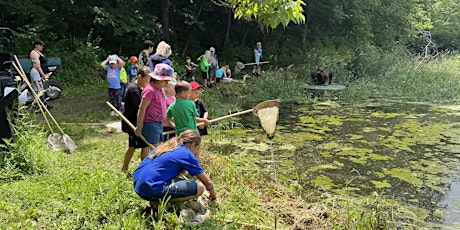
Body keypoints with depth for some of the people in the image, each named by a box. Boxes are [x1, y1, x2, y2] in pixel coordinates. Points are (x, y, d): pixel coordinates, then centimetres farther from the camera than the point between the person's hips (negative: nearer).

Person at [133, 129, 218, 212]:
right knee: (199, 187, -8)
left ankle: (157, 201, 8)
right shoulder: (186, 154, -3)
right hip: (152, 189, -9)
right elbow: (207, 181, 4)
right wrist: (213, 194, 24)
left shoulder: (166, 146, 20)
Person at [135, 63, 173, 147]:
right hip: (151, 124, -9)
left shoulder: (161, 88, 12)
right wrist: (139, 127, -17)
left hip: (159, 123, 9)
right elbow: (142, 109, -17)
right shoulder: (150, 90, -17)